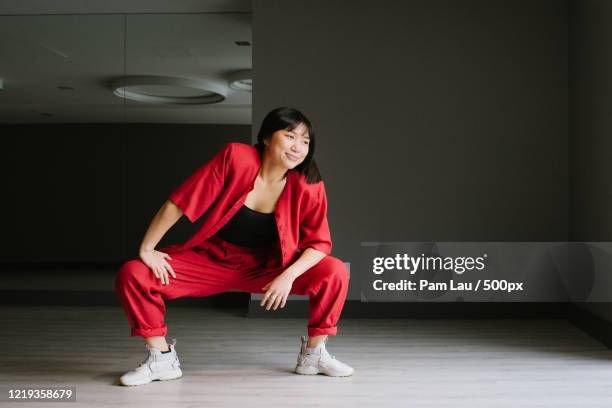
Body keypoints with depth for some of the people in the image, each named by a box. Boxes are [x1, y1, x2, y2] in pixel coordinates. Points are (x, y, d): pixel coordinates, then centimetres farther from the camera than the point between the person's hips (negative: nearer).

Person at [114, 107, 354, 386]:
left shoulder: (308, 186, -14)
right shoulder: (236, 157, -21)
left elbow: (319, 242, -10)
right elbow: (178, 203, -17)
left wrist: (289, 276, -27)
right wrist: (146, 249, -15)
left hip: (266, 267, 1)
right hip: (211, 260, -1)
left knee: (335, 272, -20)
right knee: (132, 275, -19)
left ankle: (313, 353, 0)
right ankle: (162, 359, -1)